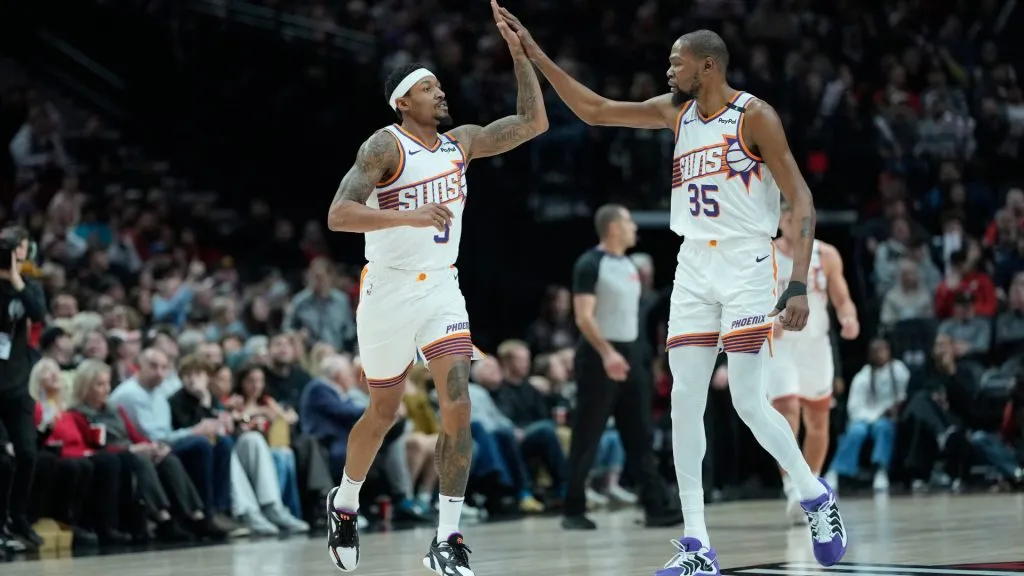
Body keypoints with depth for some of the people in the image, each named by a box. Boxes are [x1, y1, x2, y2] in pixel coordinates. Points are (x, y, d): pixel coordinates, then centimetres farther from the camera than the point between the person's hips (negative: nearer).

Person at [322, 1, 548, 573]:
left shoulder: (462, 142, 6)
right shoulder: (385, 146, -12)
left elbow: (534, 122, 9)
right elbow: (339, 215, -23)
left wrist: (518, 51, 2)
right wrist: (409, 216, -35)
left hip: (442, 289, 4)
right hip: (389, 290, -4)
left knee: (458, 406, -14)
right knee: (385, 411, 11)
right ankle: (345, 503, 39)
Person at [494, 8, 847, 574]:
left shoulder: (753, 115, -9)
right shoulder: (675, 111, 10)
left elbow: (801, 199, -11)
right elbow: (594, 110, 15)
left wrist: (799, 286, -19)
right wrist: (535, 54, 8)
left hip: (747, 267, -6)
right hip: (694, 269, 6)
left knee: (749, 402, -10)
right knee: (684, 401, -3)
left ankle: (817, 499, 16)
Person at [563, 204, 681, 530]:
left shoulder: (629, 266, 15)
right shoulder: (590, 264, -11)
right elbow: (583, 317, -18)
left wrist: (633, 352, 19)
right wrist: (607, 352, -29)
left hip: (629, 355, 8)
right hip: (599, 357, -8)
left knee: (640, 436, 5)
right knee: (586, 439, -3)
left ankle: (655, 508, 4)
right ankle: (574, 511, 4)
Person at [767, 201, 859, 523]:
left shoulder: (826, 255, -1)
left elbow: (842, 299, 2)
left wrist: (849, 319, -21)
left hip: (816, 345, 4)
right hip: (778, 346, -4)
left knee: (818, 422, 13)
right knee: (787, 412, -21)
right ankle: (792, 491, -25)